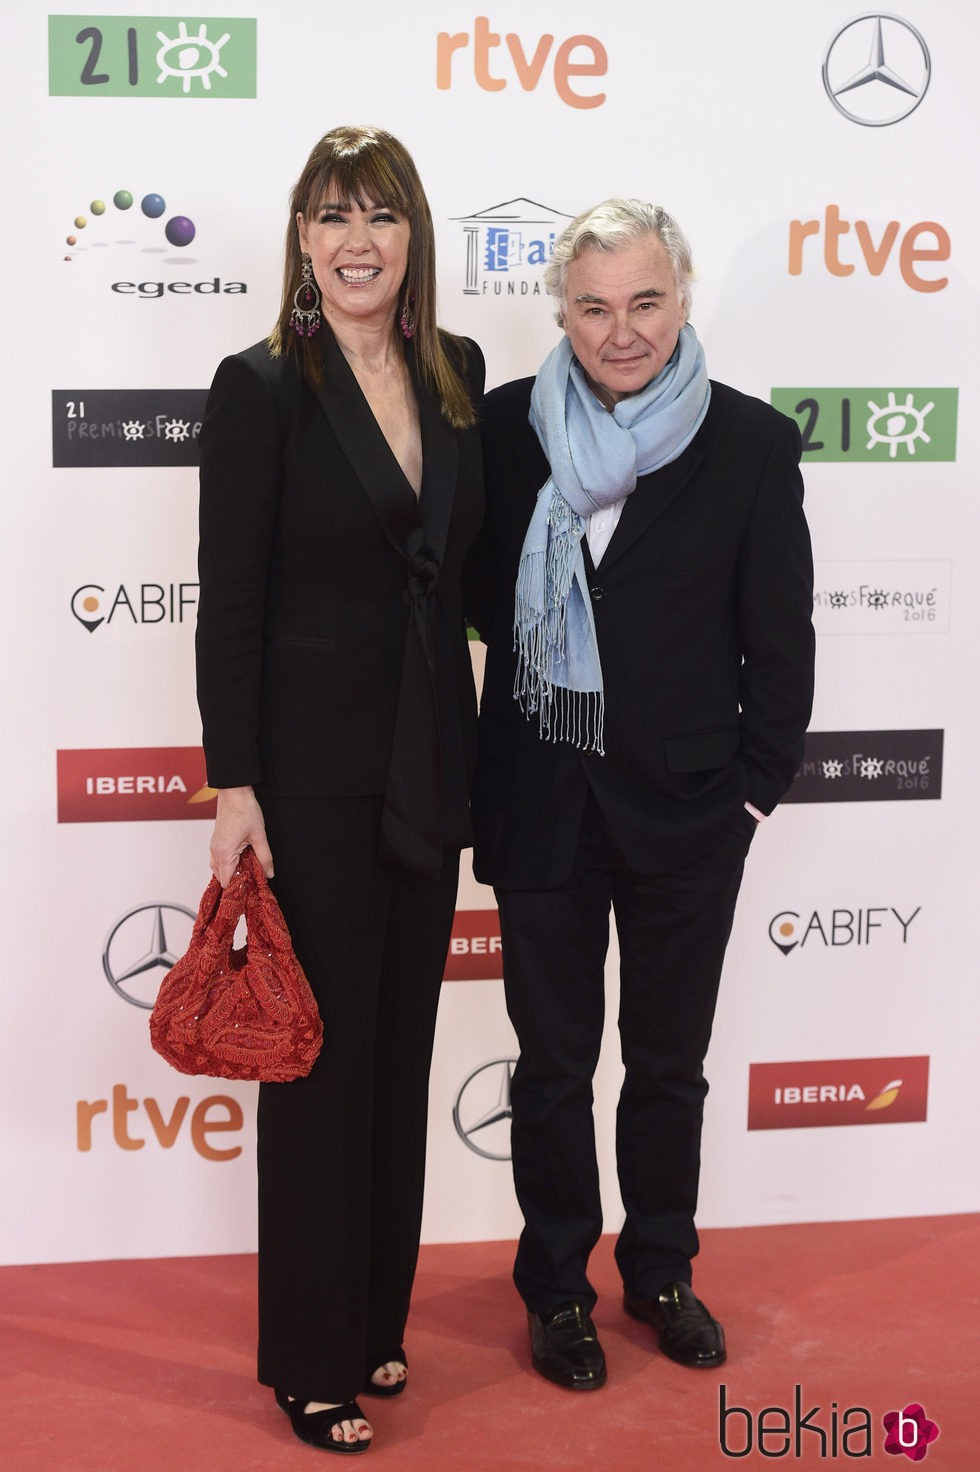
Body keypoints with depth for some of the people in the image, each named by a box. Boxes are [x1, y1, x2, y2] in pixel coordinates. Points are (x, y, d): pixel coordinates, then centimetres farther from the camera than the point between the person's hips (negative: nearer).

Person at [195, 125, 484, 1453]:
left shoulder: (457, 376, 6)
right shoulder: (263, 386, -9)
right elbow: (228, 602, -11)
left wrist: (474, 746, 10)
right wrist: (235, 784, -15)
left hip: (430, 759, 6)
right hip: (313, 766, -5)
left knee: (403, 1044, 14)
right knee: (322, 1055, 3)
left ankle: (379, 1319, 31)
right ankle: (312, 1361, 18)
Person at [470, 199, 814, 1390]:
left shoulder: (751, 443, -7)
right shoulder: (505, 426, -3)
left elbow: (780, 644, -2)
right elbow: (474, 589, 5)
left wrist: (755, 789, -4)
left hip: (686, 808, 0)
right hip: (541, 803, 1)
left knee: (669, 1063, 17)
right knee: (552, 1066, 13)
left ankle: (660, 1269, 37)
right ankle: (556, 1286, 32)